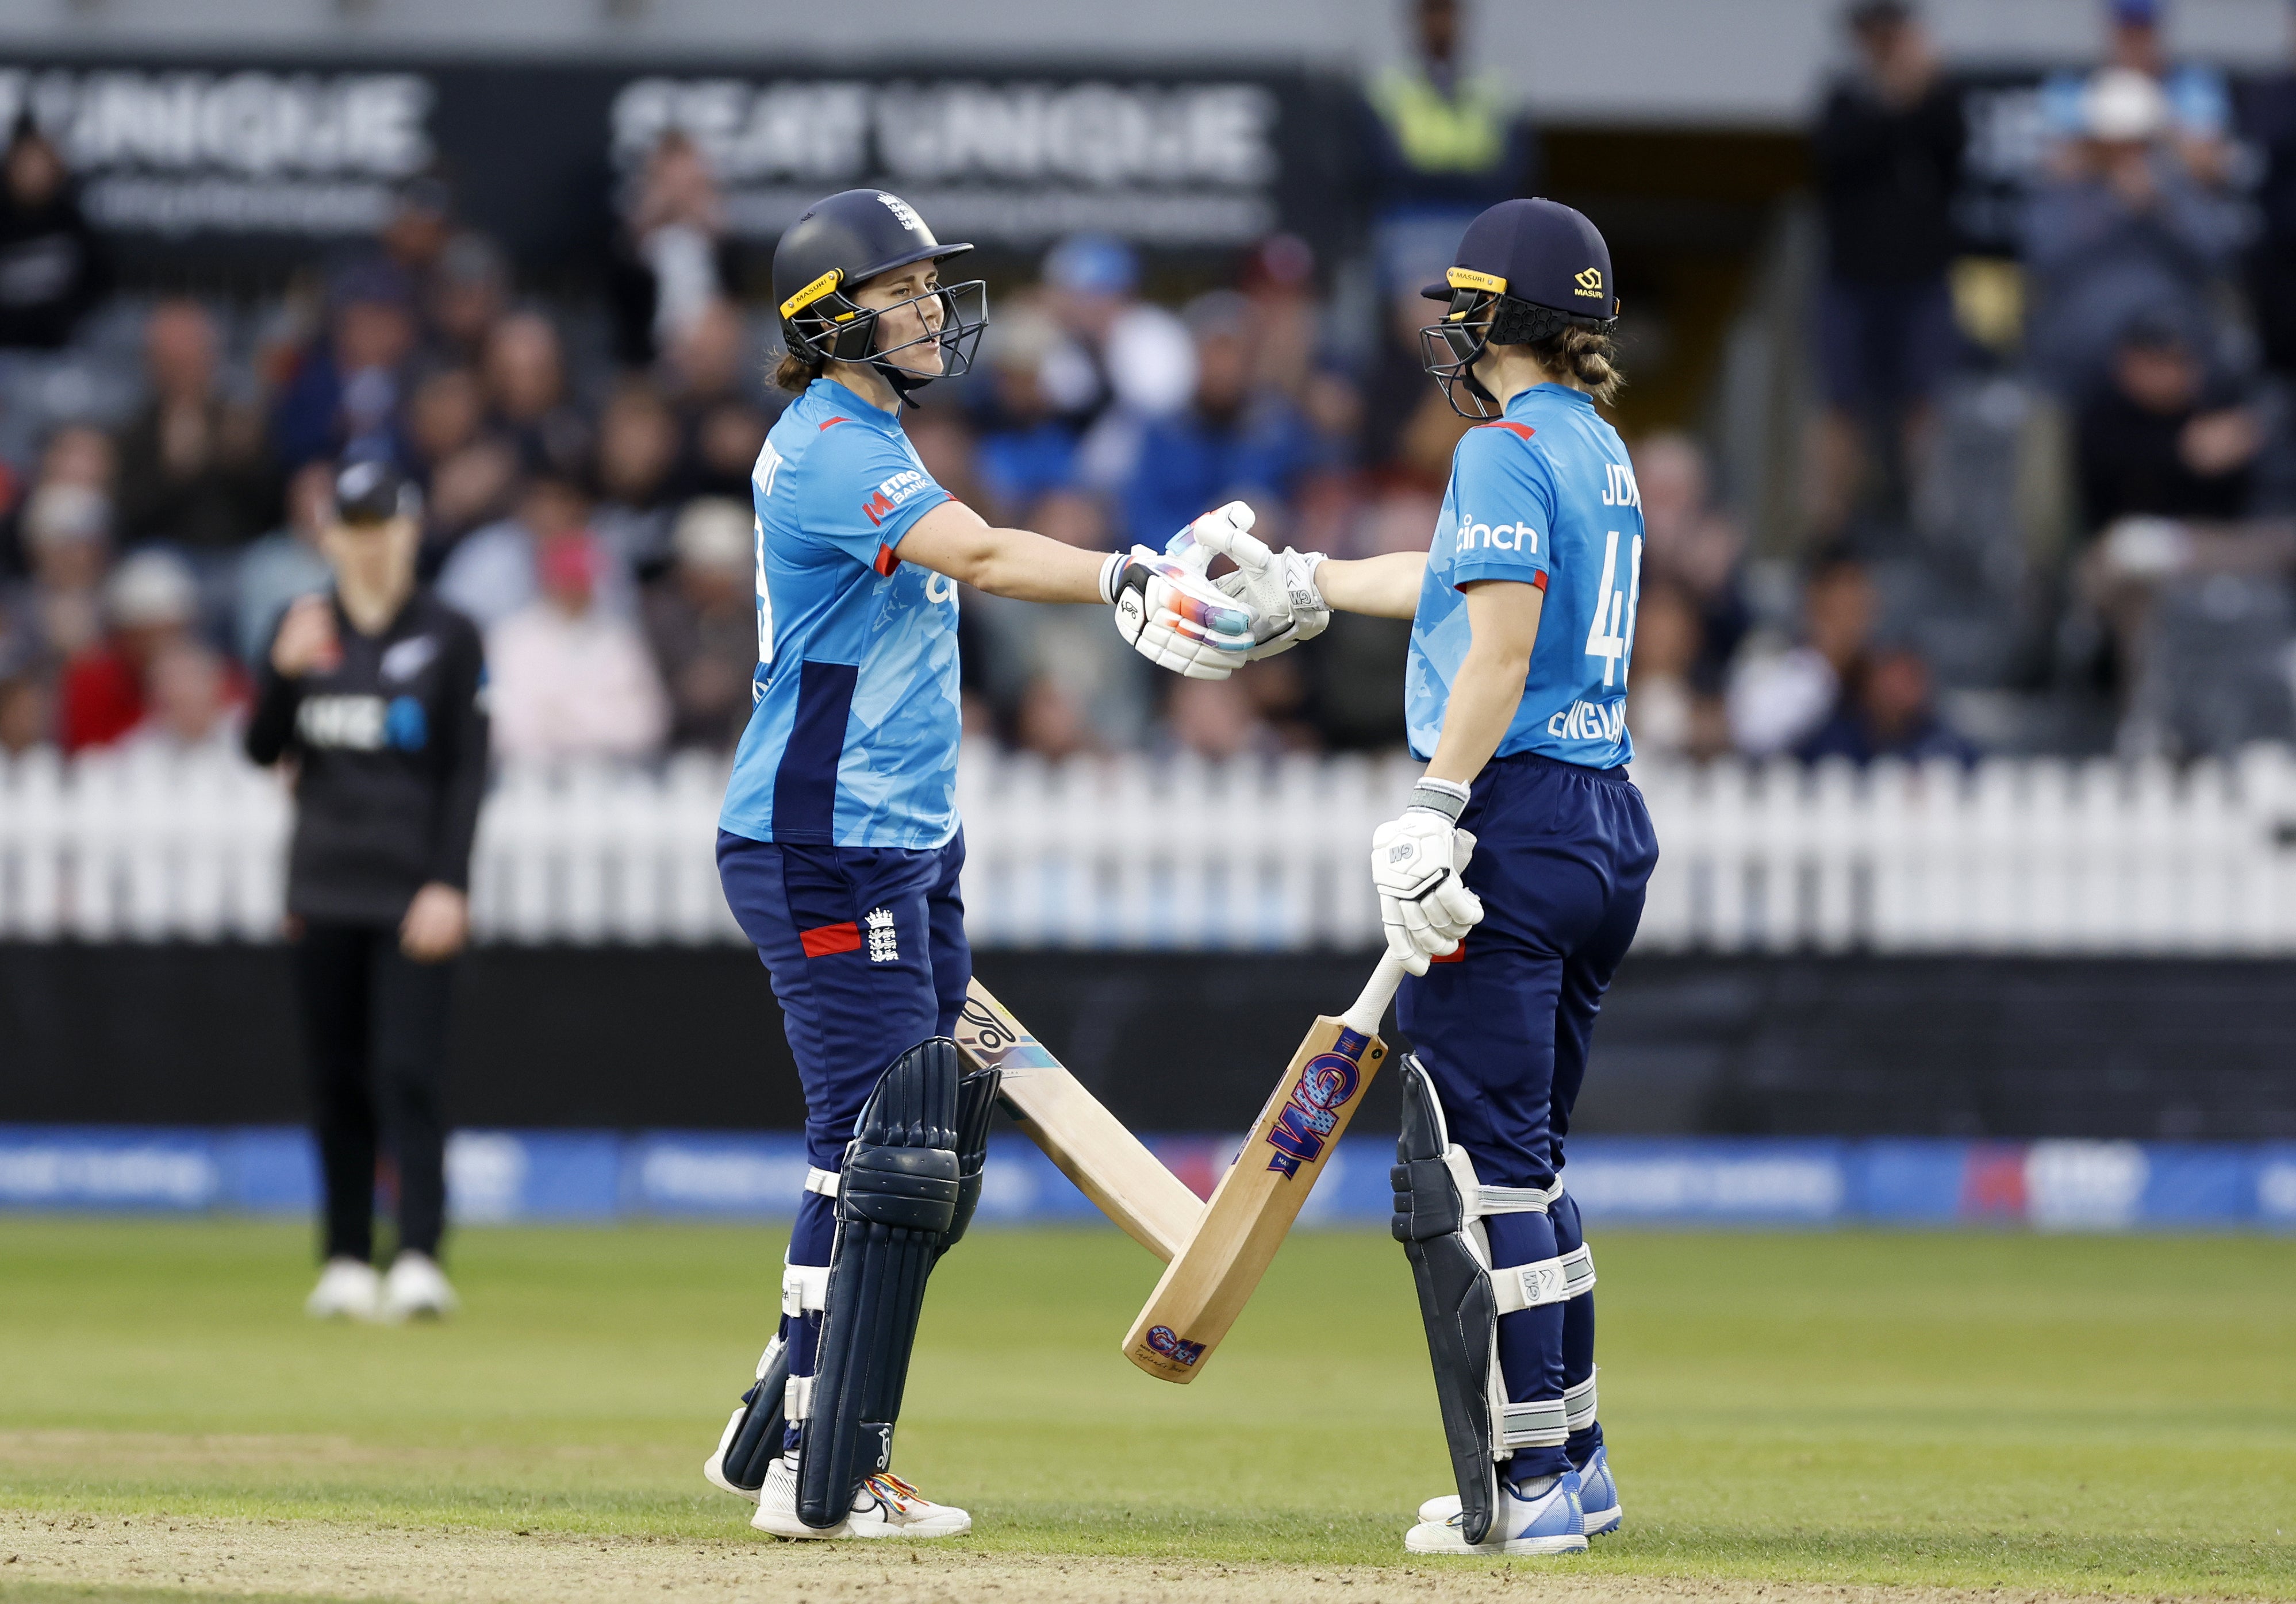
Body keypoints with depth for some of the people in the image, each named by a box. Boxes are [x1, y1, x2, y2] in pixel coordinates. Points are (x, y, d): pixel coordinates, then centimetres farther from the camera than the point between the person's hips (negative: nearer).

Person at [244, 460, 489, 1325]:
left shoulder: (448, 636, 0)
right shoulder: (305, 629, 11)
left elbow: (469, 772, -3)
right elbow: (262, 749, 7)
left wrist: (450, 886, -13)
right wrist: (284, 670, -12)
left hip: (412, 890, -4)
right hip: (323, 888, 4)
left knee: (409, 1072, -13)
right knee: (336, 1078, 5)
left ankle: (419, 1259, -18)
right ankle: (347, 1262, 12)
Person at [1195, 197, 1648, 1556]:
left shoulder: (1507, 449, -9)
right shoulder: (1602, 454, 19)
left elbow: (1503, 641, -20)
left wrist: (1432, 816, -24)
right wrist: (1305, 583, 46)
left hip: (1519, 817, -9)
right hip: (1613, 824, 9)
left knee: (1477, 1170, -7)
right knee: (1526, 1163, 18)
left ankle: (1531, 1485, -9)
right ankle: (1575, 1466, 19)